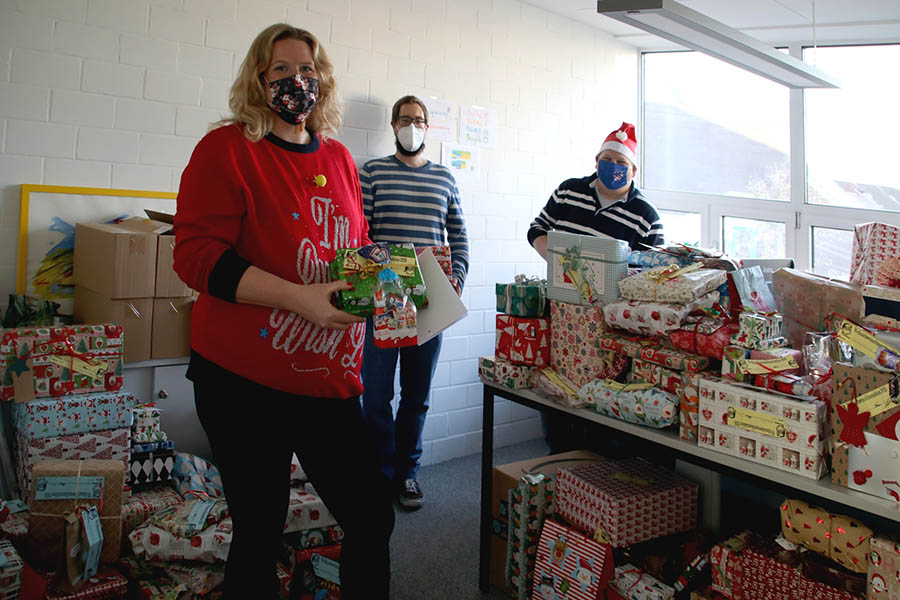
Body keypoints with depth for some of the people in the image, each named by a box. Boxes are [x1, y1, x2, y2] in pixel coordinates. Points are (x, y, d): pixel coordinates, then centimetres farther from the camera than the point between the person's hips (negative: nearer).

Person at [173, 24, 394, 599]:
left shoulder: (339, 158, 12)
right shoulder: (227, 149, -6)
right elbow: (196, 253, -16)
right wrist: (301, 297, -25)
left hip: (330, 381, 5)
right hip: (245, 383, -5)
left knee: (373, 517, 10)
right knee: (260, 532, 10)